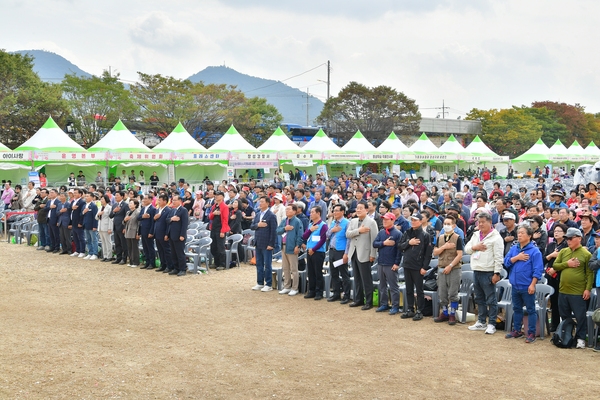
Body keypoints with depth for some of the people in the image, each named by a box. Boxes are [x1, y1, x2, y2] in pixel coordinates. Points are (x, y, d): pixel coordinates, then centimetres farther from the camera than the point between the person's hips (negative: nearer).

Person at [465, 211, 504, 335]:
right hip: (476, 271, 8)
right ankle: (481, 322, 25)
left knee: (491, 300, -2)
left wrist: (497, 273, -18)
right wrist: (474, 247, -6)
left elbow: (498, 257, -13)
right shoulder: (476, 235, 14)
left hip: (488, 273, -8)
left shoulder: (495, 237, -9)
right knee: (479, 299, 16)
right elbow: (466, 249, 15)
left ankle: (491, 324, 4)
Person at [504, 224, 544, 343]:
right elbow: (506, 262, 3)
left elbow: (537, 270, -13)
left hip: (527, 286, -6)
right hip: (515, 285, 6)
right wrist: (516, 258, -12)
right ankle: (517, 330, 28)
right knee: (516, 309, 17)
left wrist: (532, 285, -18)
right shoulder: (513, 248, 7)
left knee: (531, 310, 3)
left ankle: (531, 333, 10)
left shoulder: (534, 251, -10)